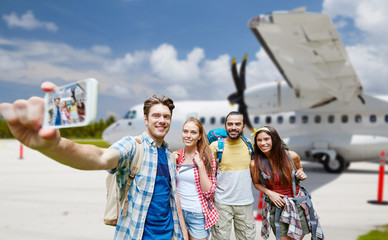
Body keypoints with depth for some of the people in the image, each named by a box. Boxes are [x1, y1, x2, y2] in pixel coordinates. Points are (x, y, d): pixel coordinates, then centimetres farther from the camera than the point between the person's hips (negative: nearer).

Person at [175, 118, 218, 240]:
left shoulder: (207, 157, -9)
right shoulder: (176, 156, 0)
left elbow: (209, 192, -13)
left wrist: (200, 164, -20)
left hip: (198, 215, -3)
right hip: (179, 211, 3)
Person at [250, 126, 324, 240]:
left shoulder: (291, 156, -8)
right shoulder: (255, 164, -12)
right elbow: (256, 183, 5)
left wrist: (301, 175, -7)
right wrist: (269, 193, -12)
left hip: (298, 204, 2)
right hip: (277, 207, -2)